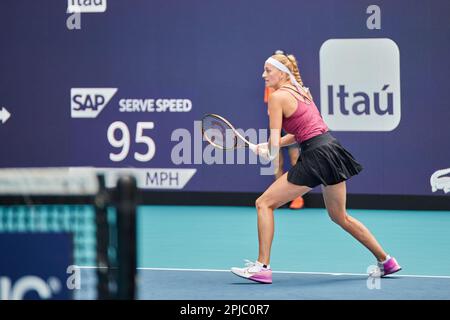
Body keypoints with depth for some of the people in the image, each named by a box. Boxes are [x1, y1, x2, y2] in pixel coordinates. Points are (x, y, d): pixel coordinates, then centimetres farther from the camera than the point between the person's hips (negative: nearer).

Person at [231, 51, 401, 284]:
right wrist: (268, 147, 18)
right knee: (340, 217, 24)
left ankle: (262, 267, -6)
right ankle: (386, 261, 31)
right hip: (332, 149, 9)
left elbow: (274, 145, -9)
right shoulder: (301, 90, 18)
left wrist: (269, 152, 13)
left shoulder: (278, 96, -7)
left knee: (264, 203, -2)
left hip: (316, 157, -9)